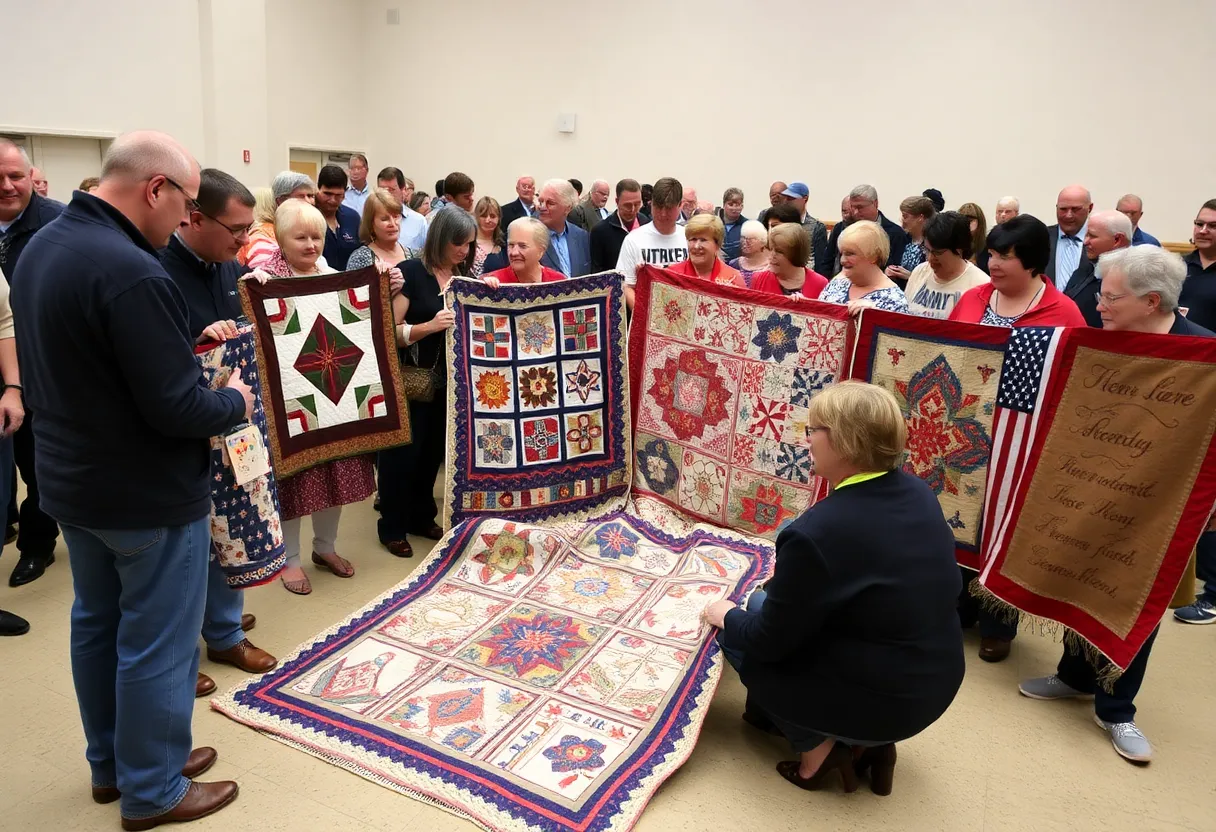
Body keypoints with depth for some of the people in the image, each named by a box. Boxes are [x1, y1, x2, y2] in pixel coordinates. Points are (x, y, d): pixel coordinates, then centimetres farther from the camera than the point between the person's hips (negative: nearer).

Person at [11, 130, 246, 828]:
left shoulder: (41, 247, 3)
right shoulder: (132, 273, -28)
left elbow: (55, 368, 12)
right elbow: (178, 409, -28)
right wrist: (236, 401, -8)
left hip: (72, 480, 10)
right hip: (150, 493, -9)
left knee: (97, 623, 21)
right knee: (156, 644, 7)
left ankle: (111, 763, 40)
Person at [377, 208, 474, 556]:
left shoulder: (466, 275, 6)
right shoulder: (411, 272, -12)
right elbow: (390, 331, -17)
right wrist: (430, 326, -31)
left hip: (448, 379, 6)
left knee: (434, 450, 15)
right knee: (403, 452, 3)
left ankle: (422, 517, 32)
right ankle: (392, 527, 18)